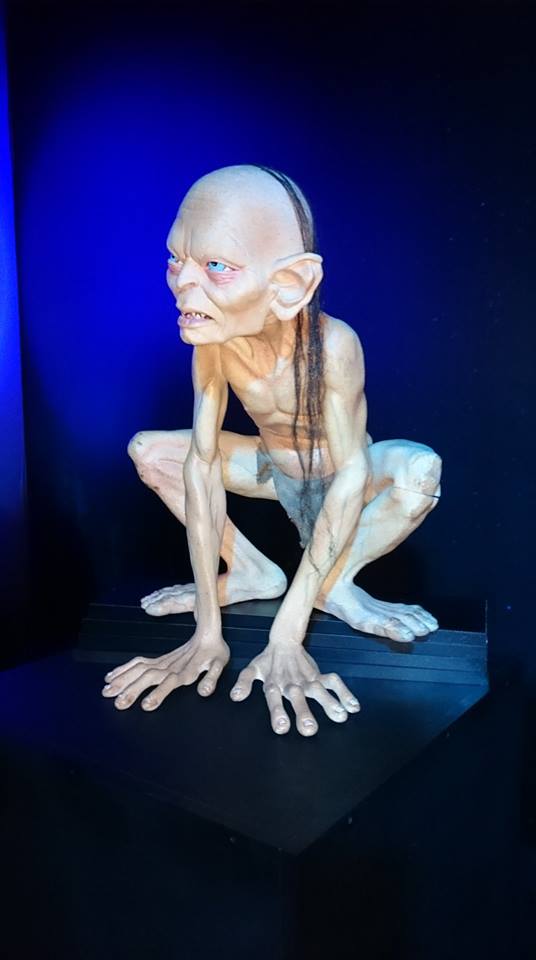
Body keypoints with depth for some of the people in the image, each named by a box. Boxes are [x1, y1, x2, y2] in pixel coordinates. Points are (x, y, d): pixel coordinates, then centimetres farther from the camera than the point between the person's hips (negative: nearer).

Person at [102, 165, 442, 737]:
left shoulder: (331, 343, -35)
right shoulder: (212, 342, -24)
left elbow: (352, 474, -36)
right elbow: (202, 463, -26)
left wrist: (285, 635, -41)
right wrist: (208, 631, -31)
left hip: (336, 475, -3)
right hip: (275, 472, 4)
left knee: (420, 469, -35)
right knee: (147, 451, -12)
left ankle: (333, 585, -10)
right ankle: (251, 573, -1)